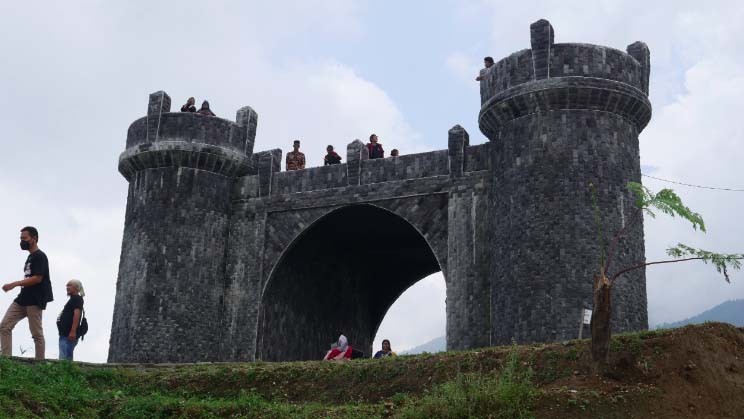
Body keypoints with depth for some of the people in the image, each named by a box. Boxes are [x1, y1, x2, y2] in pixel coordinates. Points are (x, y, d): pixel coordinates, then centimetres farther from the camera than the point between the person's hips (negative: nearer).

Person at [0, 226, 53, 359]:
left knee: (36, 333, -6)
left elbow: (37, 278, -17)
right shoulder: (30, 257, 21)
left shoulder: (40, 256, -7)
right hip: (23, 299, 9)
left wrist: (14, 284, -18)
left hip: (34, 301, -9)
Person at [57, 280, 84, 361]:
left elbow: (77, 314, -17)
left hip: (69, 334, -10)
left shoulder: (77, 298, -4)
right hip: (65, 334, 10)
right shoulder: (72, 299, 26)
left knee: (64, 359, -17)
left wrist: (73, 331, -26)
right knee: (65, 358, 8)